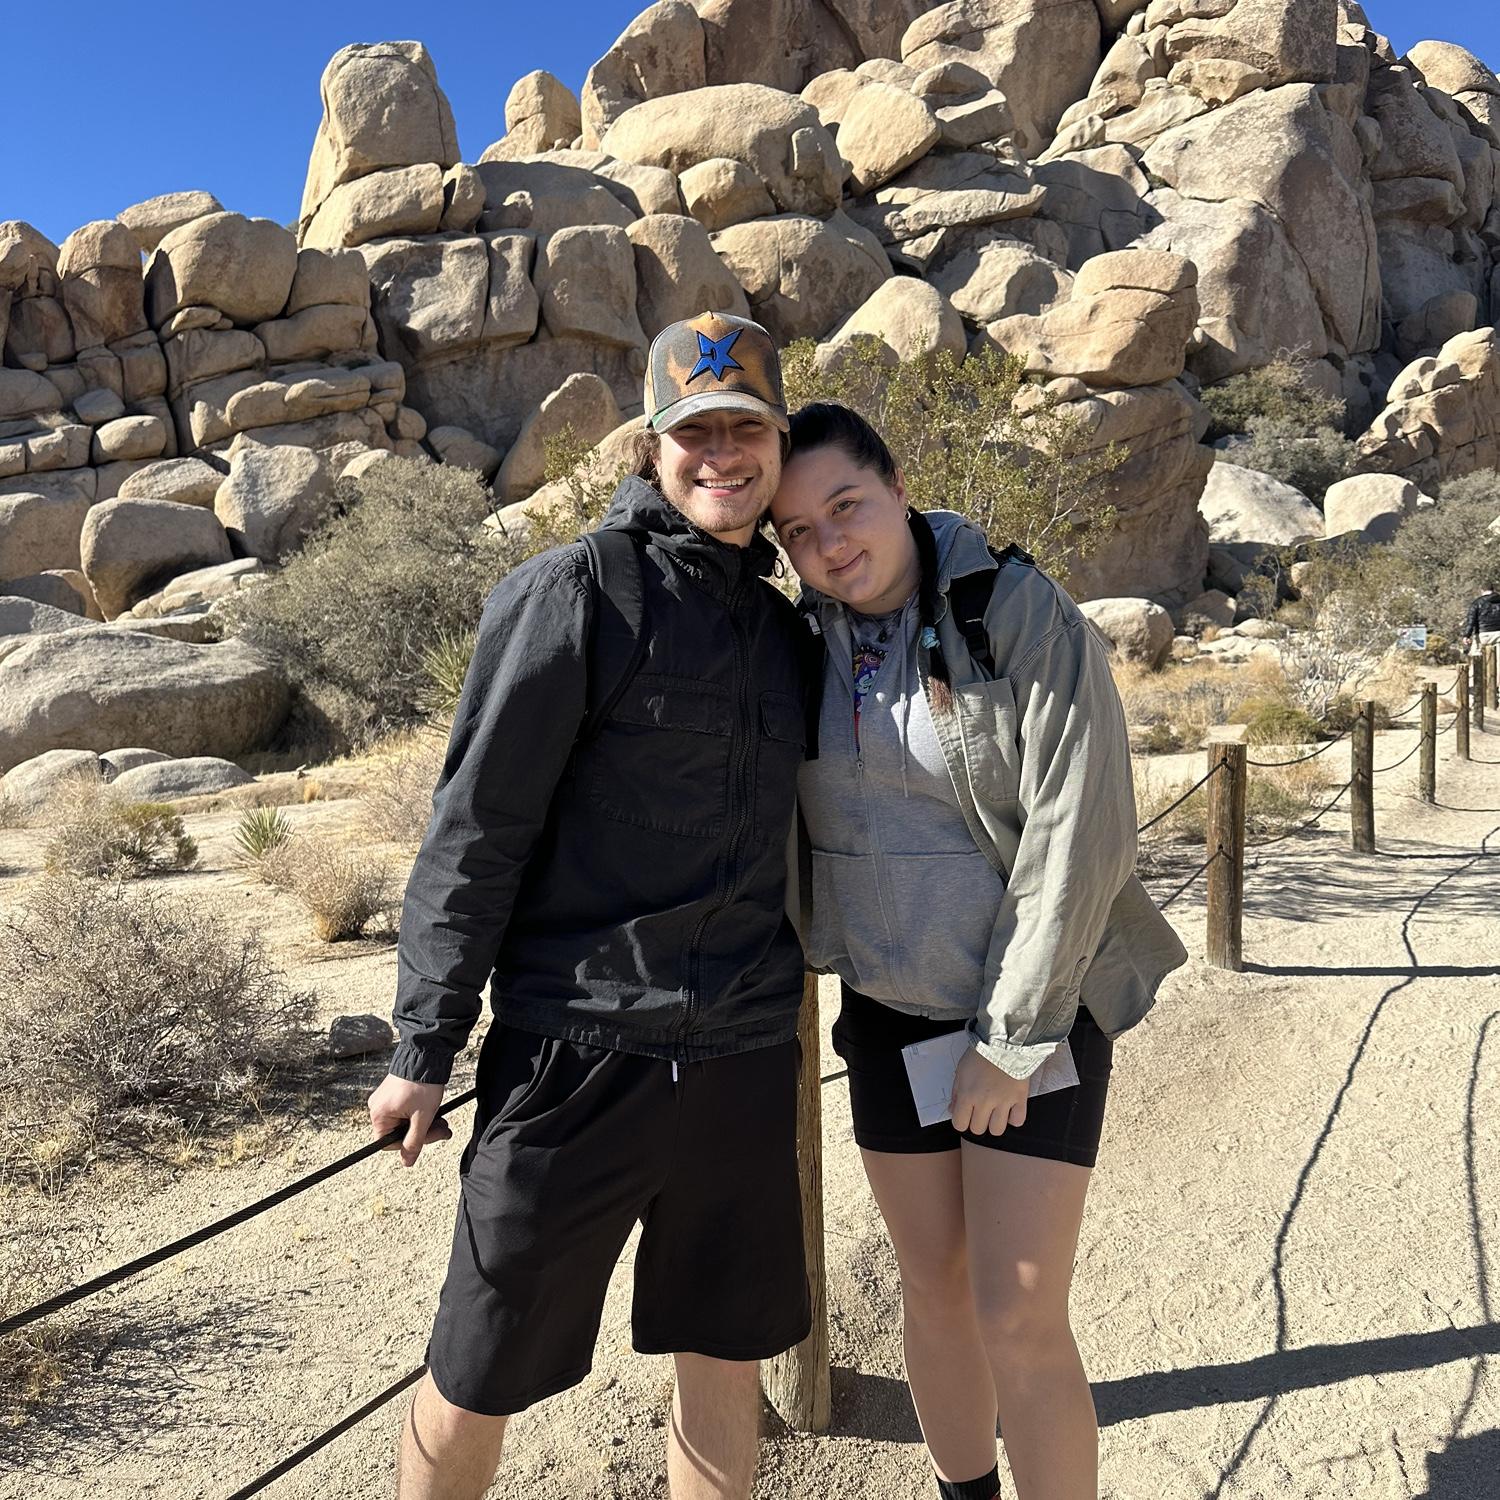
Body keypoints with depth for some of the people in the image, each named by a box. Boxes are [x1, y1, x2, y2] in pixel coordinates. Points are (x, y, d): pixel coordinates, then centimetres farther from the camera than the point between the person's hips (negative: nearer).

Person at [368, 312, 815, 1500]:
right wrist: (426, 1049, -9)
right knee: (480, 1377, 10)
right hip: (578, 1047, -5)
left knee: (728, 1356, 17)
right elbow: (476, 830, -9)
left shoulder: (782, 625, 11)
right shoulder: (575, 595, -8)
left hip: (742, 1056, 6)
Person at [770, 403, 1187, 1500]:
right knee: (935, 1289, 16)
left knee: (1020, 1320, -3)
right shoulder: (807, 642, 0)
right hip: (888, 1011, 5)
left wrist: (1012, 1041, -15)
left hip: (1033, 1003, -4)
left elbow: (1080, 841, -17)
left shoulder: (1025, 618, -15)